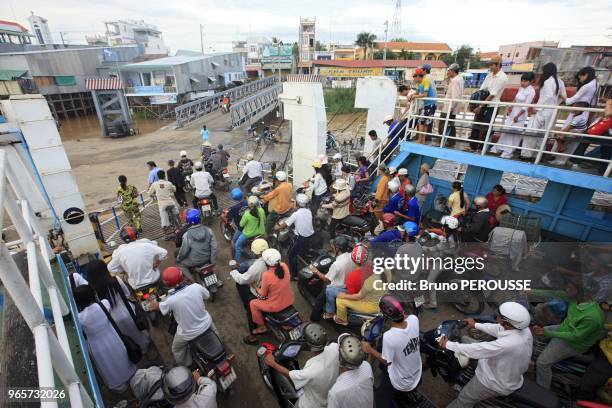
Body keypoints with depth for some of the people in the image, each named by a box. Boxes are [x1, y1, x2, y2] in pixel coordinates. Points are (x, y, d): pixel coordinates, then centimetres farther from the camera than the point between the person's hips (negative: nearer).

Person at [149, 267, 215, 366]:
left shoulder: (171, 300, -27)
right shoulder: (196, 286, -23)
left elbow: (160, 307, -2)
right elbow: (207, 296, -1)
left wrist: (154, 304, 21)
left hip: (188, 334, -3)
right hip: (206, 324, 3)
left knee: (177, 350, 29)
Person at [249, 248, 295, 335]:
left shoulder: (267, 275, -27)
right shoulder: (284, 266, -13)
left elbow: (262, 294, -12)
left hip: (276, 306, -6)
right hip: (290, 301, 6)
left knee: (253, 303, 13)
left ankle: (261, 327, 28)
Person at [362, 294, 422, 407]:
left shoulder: (389, 336, -37)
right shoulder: (414, 320, -23)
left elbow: (386, 361, -19)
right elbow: (405, 316, 3)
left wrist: (369, 350, -9)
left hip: (401, 384, -5)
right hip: (417, 376, 5)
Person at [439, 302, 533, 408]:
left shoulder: (507, 344, -42)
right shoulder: (524, 329, -17)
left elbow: (476, 350, -33)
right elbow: (498, 329, 1)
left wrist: (448, 344, -21)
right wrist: (476, 325, 13)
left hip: (499, 384, -8)